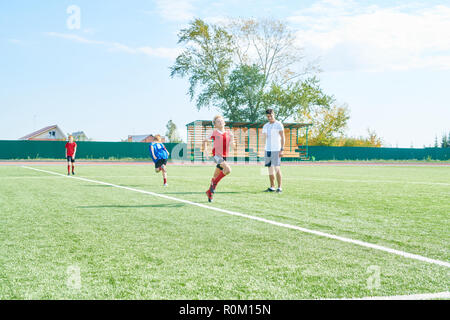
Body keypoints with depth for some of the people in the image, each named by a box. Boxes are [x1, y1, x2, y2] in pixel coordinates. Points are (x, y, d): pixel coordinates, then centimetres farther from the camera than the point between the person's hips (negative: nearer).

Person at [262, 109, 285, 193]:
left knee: (277, 168, -9)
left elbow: (282, 138, -7)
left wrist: (282, 150, -14)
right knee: (270, 168, 7)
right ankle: (272, 187, 13)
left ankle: (280, 187, -6)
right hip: (267, 149, 6)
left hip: (276, 150, -6)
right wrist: (264, 135, -5)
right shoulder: (265, 126, 15)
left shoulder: (279, 124, -3)